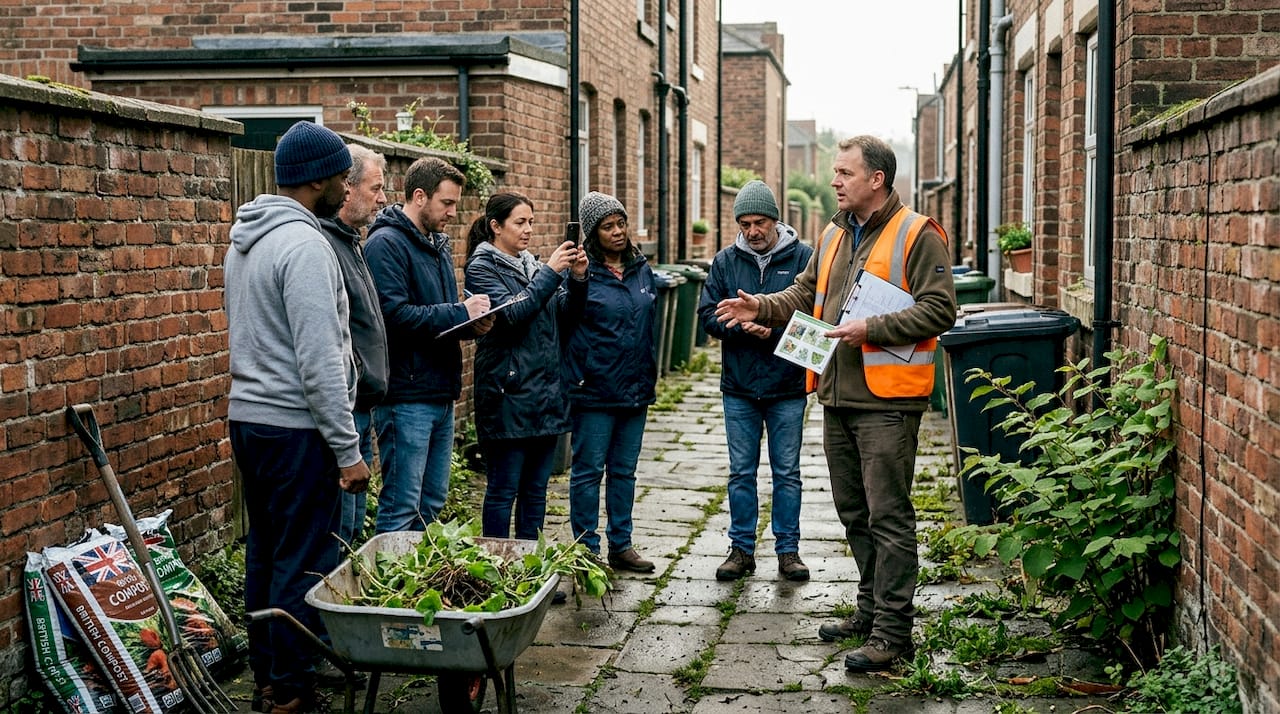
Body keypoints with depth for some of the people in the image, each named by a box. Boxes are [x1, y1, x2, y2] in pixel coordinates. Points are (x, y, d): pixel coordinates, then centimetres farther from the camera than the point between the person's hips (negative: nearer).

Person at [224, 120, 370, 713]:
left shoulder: (245, 239, 13)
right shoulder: (304, 245, -18)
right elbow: (320, 363, -22)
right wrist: (348, 451, -17)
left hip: (247, 416, 10)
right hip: (295, 426, -10)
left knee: (265, 552, 17)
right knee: (304, 563, -2)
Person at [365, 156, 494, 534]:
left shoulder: (439, 244, 17)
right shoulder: (386, 244, -12)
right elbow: (394, 315, -23)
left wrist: (471, 323, 3)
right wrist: (459, 313, -18)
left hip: (442, 393, 9)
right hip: (406, 397, -9)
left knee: (432, 503, 16)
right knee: (401, 508, -4)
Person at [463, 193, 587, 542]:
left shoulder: (531, 265, 15)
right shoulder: (482, 267, -4)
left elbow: (563, 314, 10)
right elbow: (511, 313, -19)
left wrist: (577, 279, -6)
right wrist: (550, 273, -17)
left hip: (546, 393, 7)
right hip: (509, 394, -7)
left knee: (536, 488, 12)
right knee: (503, 489, 0)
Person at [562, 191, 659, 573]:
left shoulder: (642, 269, 10)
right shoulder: (583, 272, -8)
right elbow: (566, 324, -14)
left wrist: (649, 376, 18)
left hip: (635, 390, 6)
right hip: (595, 389, -6)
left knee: (624, 470, 14)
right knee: (589, 470, 2)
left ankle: (621, 545, 23)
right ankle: (587, 550, 11)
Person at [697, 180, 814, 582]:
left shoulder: (802, 258, -3)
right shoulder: (725, 262, 5)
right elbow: (707, 315, 1)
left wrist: (772, 326, -20)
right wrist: (743, 325, -17)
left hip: (788, 387, -2)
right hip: (739, 387, 2)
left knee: (787, 472, 7)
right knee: (741, 473, 9)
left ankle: (788, 549, 17)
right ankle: (742, 549, 18)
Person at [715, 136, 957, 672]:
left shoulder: (917, 235, -9)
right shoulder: (834, 236, 15)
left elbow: (939, 309, -15)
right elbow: (806, 293, 22)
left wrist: (871, 329, -21)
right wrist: (762, 308, 5)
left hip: (887, 400, -8)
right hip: (837, 396, 8)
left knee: (888, 516, -5)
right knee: (854, 512, 17)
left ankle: (893, 631, 1)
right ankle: (872, 607, 30)